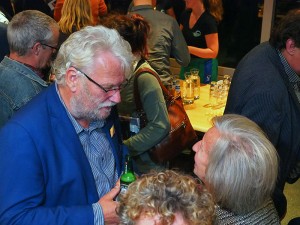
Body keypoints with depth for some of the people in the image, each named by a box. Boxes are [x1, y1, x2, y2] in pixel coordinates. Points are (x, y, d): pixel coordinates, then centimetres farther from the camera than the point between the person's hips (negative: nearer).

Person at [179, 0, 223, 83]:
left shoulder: (208, 20, -19)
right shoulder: (186, 14, 1)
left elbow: (213, 52, -20)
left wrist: (189, 49, -28)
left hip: (204, 67, -7)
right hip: (187, 64, 7)